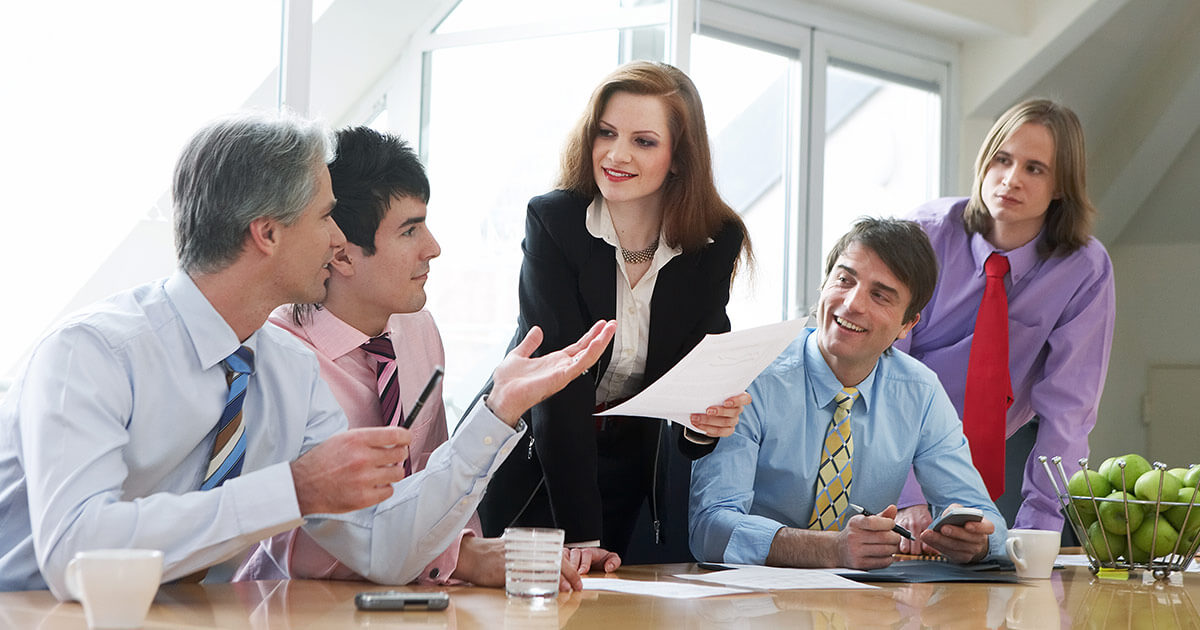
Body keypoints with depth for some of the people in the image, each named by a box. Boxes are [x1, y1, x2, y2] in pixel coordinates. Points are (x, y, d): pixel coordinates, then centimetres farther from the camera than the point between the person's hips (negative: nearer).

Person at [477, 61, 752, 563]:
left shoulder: (716, 242, -10)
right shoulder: (552, 221, -19)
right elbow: (559, 387, -25)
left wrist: (704, 422, -35)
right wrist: (581, 536, -30)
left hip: (635, 474, 3)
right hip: (533, 464, -2)